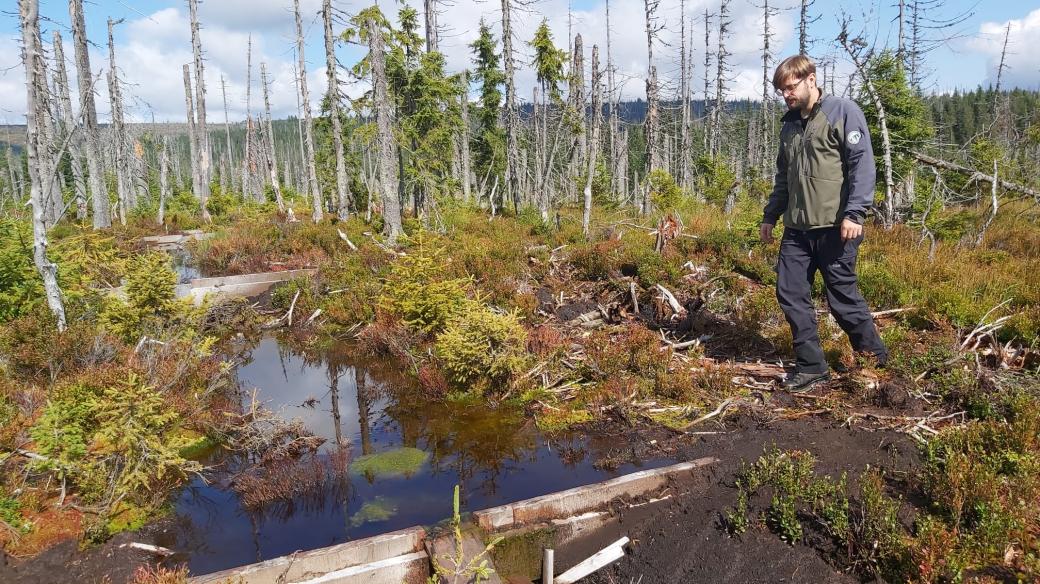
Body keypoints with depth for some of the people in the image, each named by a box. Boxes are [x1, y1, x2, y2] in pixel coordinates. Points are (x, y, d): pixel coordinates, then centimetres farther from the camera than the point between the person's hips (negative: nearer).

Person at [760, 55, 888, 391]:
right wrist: (770, 215, 22)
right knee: (790, 294, 1)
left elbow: (862, 164, -11)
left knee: (842, 296, 0)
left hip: (834, 226, -7)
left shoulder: (843, 111, -3)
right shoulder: (789, 126, 18)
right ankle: (811, 367, 11)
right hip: (796, 228, 7)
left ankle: (874, 355, 23)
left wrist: (854, 213, -20)